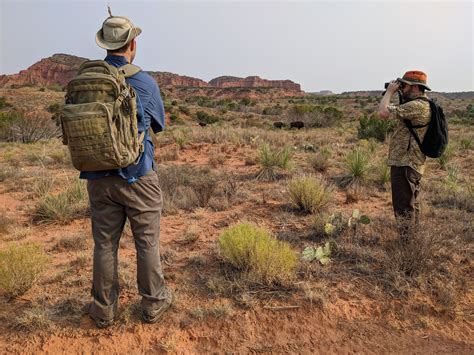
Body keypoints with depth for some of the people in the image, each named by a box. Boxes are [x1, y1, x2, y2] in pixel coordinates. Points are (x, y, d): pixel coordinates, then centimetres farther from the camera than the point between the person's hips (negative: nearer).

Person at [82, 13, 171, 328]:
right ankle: (154, 303, 24)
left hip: (99, 178, 3)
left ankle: (104, 310, 25)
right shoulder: (144, 82, -10)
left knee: (105, 243, 13)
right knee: (147, 242, 10)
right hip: (138, 177, -3)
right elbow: (159, 125, 6)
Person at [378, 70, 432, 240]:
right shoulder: (422, 104, 11)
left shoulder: (417, 106, -21)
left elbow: (384, 113, -26)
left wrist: (389, 92, -14)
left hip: (404, 164, -11)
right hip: (413, 163, 11)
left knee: (403, 207, -3)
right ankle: (411, 238, 36)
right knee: (412, 204, 21)